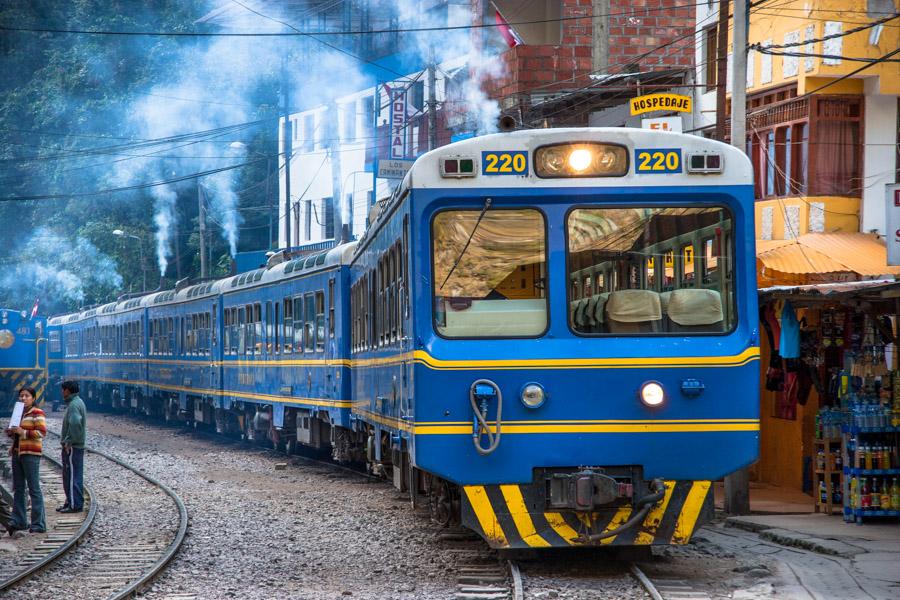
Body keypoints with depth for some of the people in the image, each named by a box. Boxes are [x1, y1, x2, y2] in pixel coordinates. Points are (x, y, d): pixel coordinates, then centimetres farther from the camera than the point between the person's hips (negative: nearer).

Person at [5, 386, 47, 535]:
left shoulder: (37, 413, -7)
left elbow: (42, 432, -15)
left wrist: (24, 432, -20)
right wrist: (11, 432, 4)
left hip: (31, 454, -8)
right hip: (17, 453, 8)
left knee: (34, 489, -6)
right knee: (18, 489, 8)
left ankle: (38, 524, -4)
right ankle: (18, 521, 14)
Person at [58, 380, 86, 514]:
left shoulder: (73, 405, -17)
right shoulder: (78, 402, 16)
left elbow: (75, 423, -31)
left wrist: (69, 442, -24)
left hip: (72, 447, -11)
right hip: (77, 446, 11)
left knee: (73, 476, -6)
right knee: (69, 476, 17)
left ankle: (75, 505, -4)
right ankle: (70, 502, 24)